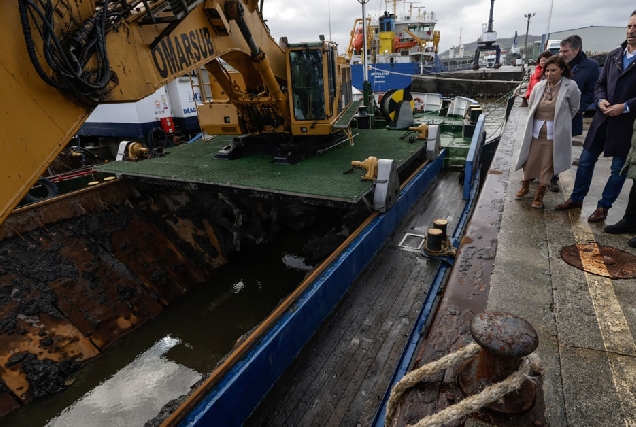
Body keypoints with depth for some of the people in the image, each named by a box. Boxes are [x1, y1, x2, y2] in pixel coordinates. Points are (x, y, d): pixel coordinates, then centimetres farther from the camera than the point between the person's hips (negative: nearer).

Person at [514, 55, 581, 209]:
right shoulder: (539, 86, 0)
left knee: (547, 165, 5)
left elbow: (574, 108, 4)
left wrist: (561, 121, 14)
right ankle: (525, 187, 30)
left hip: (555, 134, -2)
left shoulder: (570, 86, -8)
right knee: (529, 161, 10)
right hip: (535, 131, 3)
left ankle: (540, 194, 17)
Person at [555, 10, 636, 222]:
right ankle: (576, 199, 27)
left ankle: (603, 207, 20)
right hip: (603, 119, 5)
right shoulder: (614, 54, 8)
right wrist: (600, 100, -6)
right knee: (586, 161, 11)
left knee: (618, 168, 8)